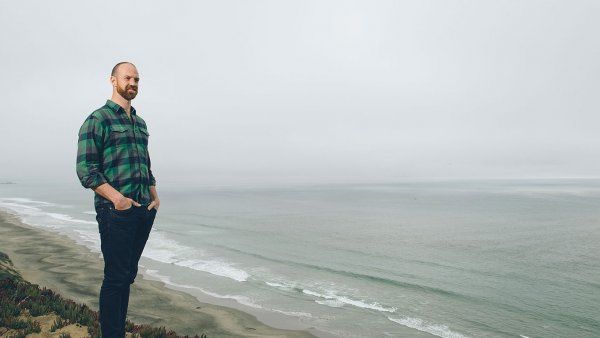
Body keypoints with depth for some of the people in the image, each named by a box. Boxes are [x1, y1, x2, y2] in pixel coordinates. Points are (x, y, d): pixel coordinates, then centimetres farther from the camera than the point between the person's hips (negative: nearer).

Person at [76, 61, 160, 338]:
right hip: (116, 211, -7)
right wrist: (118, 198, -21)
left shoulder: (140, 123, 18)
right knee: (116, 278, -3)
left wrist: (155, 196, 9)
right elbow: (85, 169, -11)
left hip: (144, 211, 7)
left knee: (128, 275, 12)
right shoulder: (97, 120, -4)